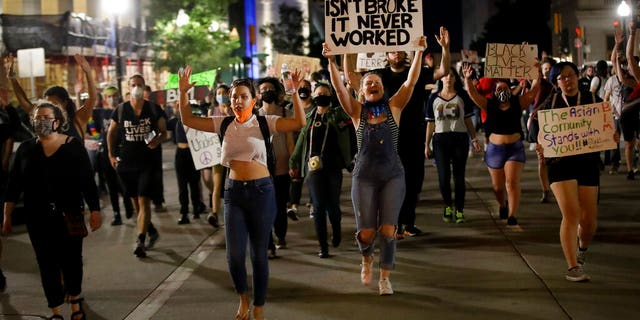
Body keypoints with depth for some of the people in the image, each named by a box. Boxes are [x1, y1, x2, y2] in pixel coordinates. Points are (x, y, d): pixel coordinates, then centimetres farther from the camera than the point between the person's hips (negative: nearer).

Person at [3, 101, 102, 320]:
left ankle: (74, 298, 34)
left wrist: (95, 210, -7)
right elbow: (14, 186, 5)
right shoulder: (25, 149, 3)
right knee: (47, 263, 5)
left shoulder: (73, 146, -5)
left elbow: (87, 181, -4)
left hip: (69, 216, -2)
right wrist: (7, 216, 3)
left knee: (71, 260, 7)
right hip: (38, 218, 2)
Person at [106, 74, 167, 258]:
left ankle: (140, 243, -9)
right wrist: (112, 155, 10)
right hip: (127, 161, 3)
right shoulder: (121, 110, 3)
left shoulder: (154, 109, -1)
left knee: (144, 201, -10)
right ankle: (151, 232, 33)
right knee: (136, 201, 11)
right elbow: (111, 132, 15)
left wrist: (157, 141, -17)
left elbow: (164, 132, 5)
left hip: (149, 161, -3)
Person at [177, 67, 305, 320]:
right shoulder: (224, 124, 5)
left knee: (259, 253, 6)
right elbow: (188, 120, 6)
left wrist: (295, 92, -23)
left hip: (261, 190, -2)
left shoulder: (265, 123, -3)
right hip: (234, 191, 2)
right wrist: (183, 93, -6)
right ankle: (243, 296, 25)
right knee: (234, 253, -5)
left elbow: (300, 123, -14)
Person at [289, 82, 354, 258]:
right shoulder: (309, 117, 13)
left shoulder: (338, 114, 7)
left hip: (333, 166, -1)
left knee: (332, 205, 0)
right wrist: (294, 163, 20)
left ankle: (336, 230, 32)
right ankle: (323, 246, 5)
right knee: (319, 206, -2)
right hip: (313, 167, 2)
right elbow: (301, 142, 19)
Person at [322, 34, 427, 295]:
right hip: (364, 176, 0)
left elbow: (410, 82, -6)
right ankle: (366, 258, 34)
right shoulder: (357, 111, 3)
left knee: (388, 230, -6)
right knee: (366, 232, -2)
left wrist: (419, 53, -15)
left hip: (392, 175, 0)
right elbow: (339, 88, -9)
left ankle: (385, 278, 12)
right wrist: (331, 62, -21)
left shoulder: (393, 107, 4)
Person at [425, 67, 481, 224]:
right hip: (440, 139, 0)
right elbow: (430, 123, 10)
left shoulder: (462, 96, 6)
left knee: (459, 177, 2)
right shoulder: (434, 98, 8)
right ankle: (448, 206, 19)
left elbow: (468, 120, 8)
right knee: (443, 177, -4)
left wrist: (474, 139, -1)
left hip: (460, 138, 0)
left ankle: (459, 210, 12)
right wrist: (427, 144, 7)